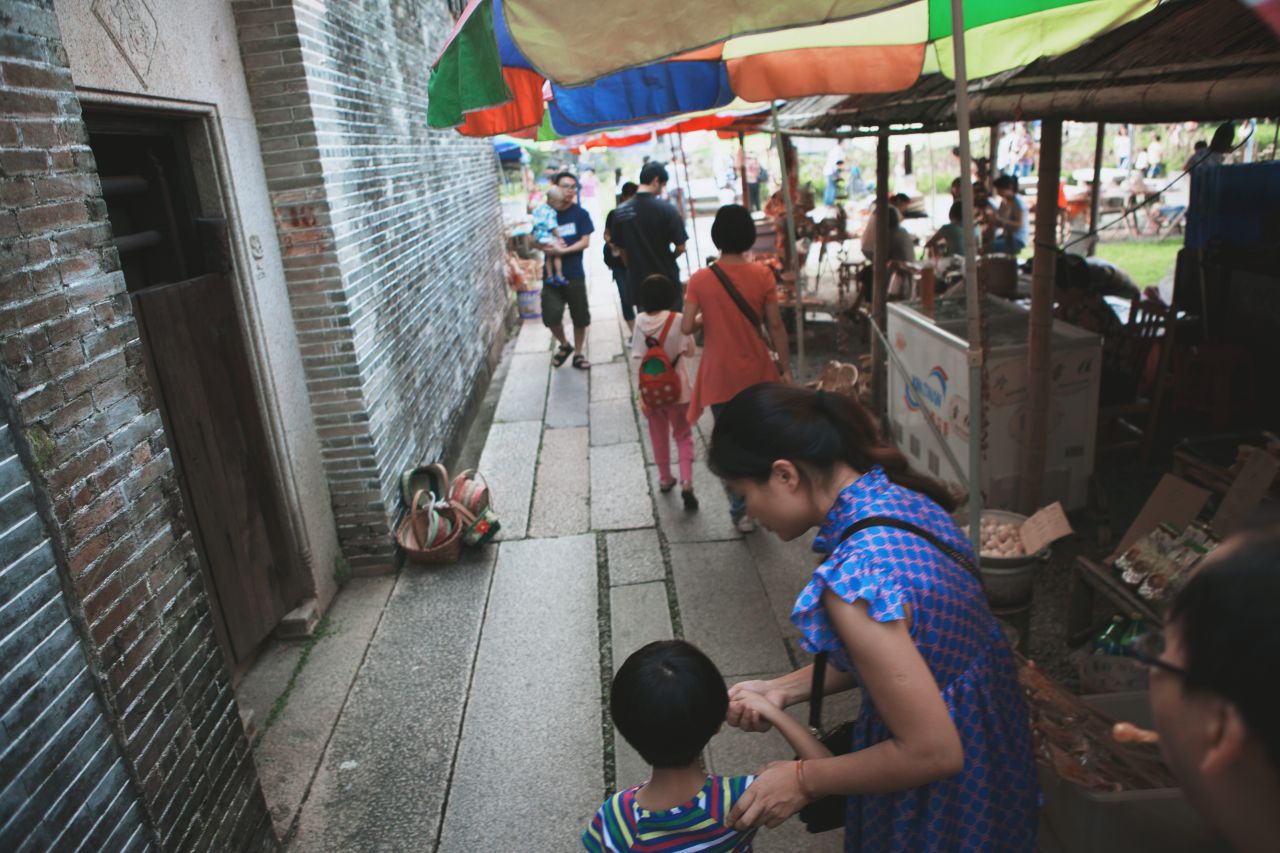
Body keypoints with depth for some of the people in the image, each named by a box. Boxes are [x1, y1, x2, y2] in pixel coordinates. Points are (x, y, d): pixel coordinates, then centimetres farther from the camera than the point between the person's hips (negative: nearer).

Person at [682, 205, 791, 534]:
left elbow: (687, 327, -13)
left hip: (720, 377, -1)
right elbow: (775, 326, -8)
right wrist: (786, 369, 0)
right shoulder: (762, 275, -9)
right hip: (758, 374, 1)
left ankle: (741, 511, 15)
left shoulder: (700, 279, -9)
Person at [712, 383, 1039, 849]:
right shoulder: (900, 496, -8)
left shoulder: (854, 577, -34)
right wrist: (782, 689, 0)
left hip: (941, 803, -7)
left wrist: (804, 780, -16)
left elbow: (931, 752, -27)